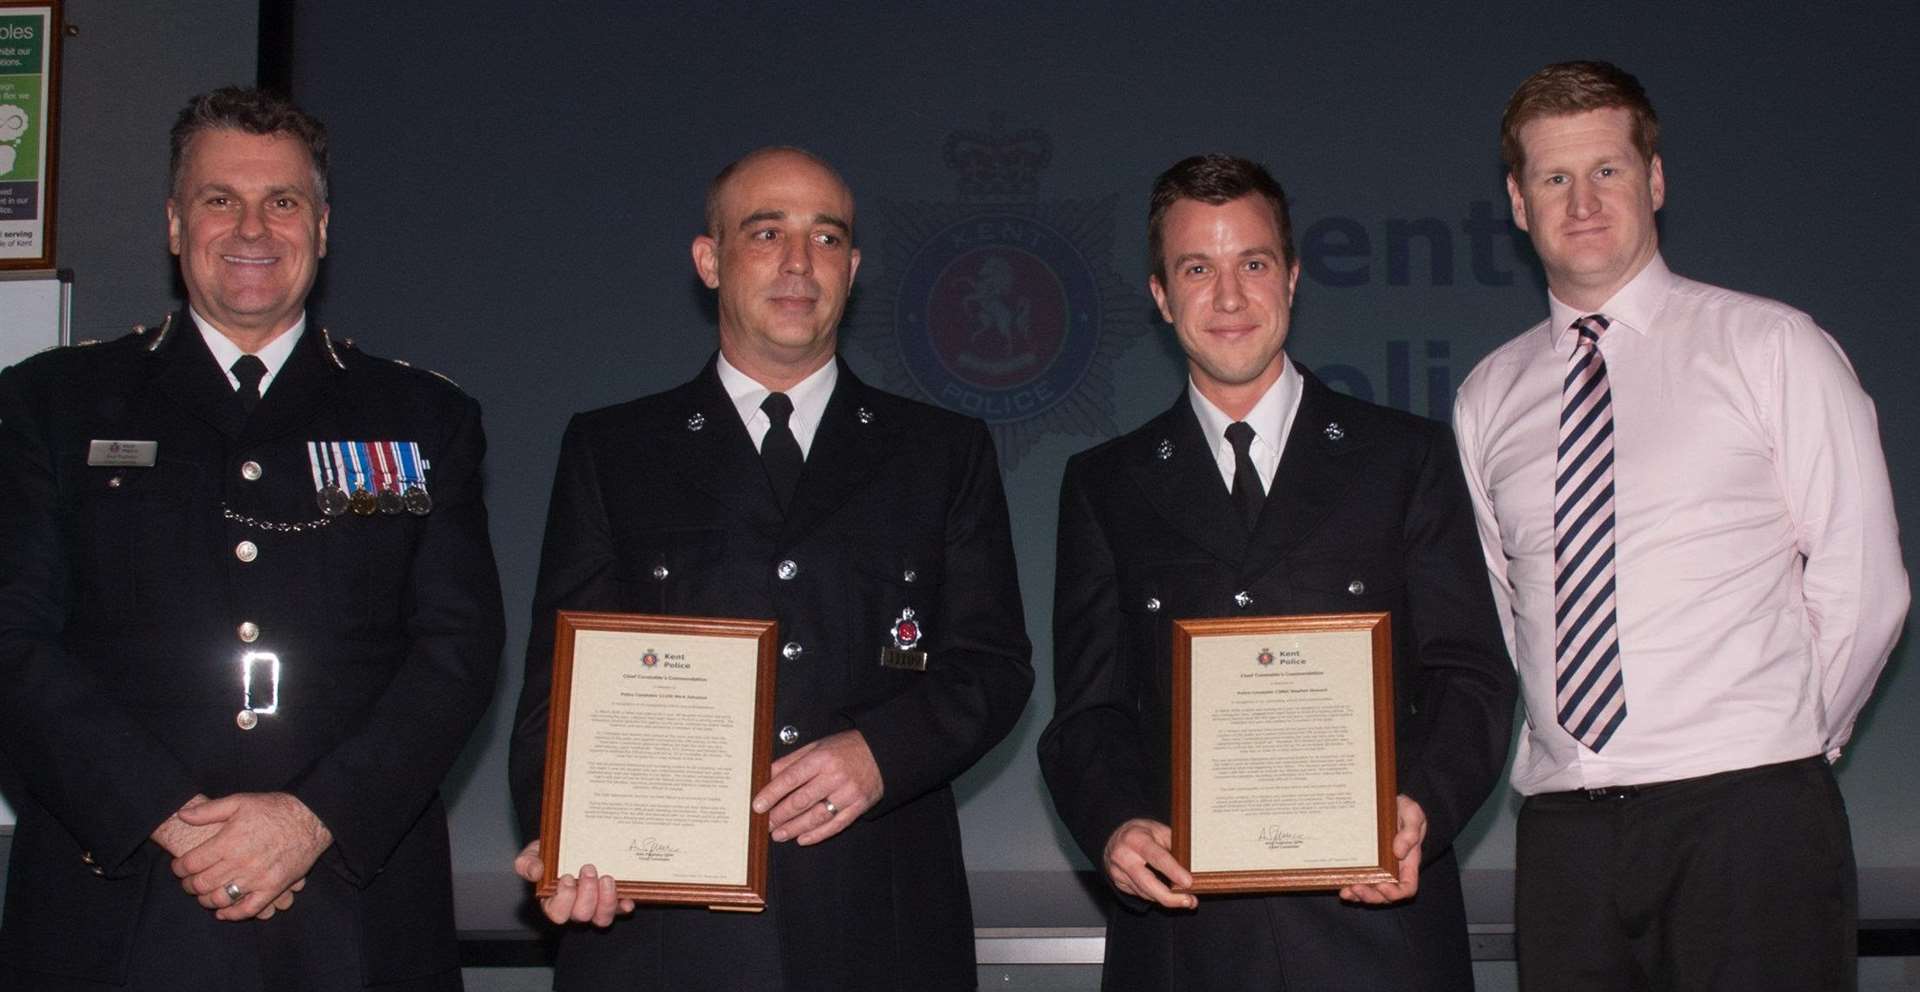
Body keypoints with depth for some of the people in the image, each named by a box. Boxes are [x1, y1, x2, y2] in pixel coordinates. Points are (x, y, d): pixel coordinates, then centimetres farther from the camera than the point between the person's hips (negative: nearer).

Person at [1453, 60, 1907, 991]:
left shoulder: (1771, 347, 2)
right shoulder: (1487, 398, 12)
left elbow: (1861, 585, 1)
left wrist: (1779, 745, 4)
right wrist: (1539, 760, 9)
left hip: (1747, 814, -3)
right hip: (1564, 831, 3)